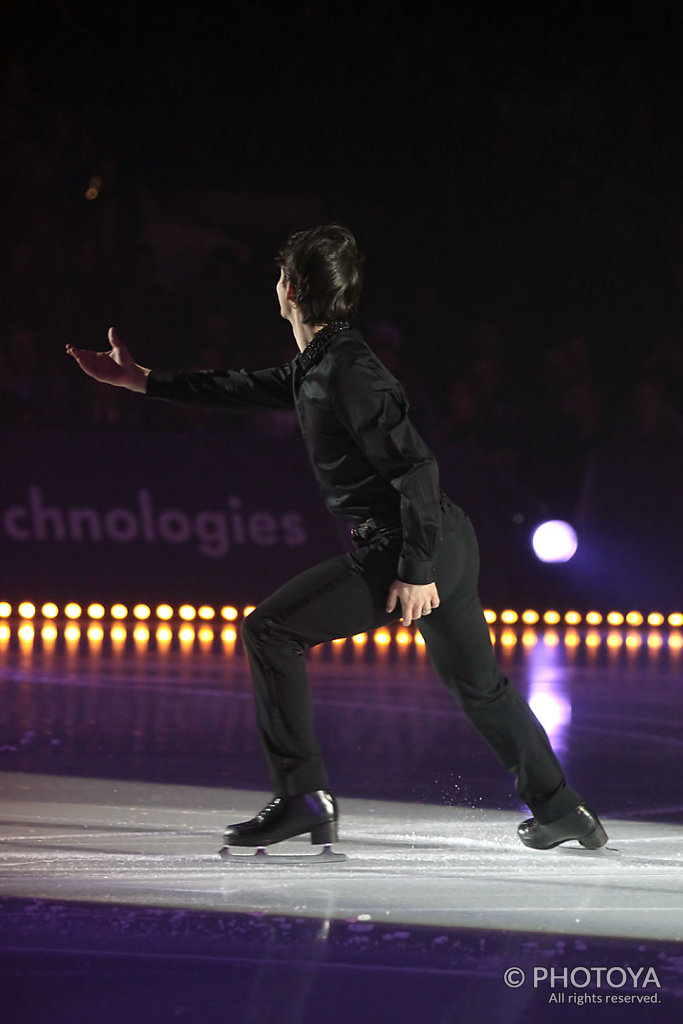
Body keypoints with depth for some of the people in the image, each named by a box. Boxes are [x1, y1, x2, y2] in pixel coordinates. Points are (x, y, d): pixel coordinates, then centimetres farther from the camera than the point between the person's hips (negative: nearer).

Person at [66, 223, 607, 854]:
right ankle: (561, 810, 28)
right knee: (480, 685, 20)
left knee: (269, 630, -6)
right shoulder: (318, 365, 13)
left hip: (403, 548, -10)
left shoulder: (347, 372, -17)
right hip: (450, 543, 10)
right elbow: (246, 390, 26)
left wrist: (416, 571, -21)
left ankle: (304, 797, -7)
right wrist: (144, 381, 30)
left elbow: (416, 469, -21)